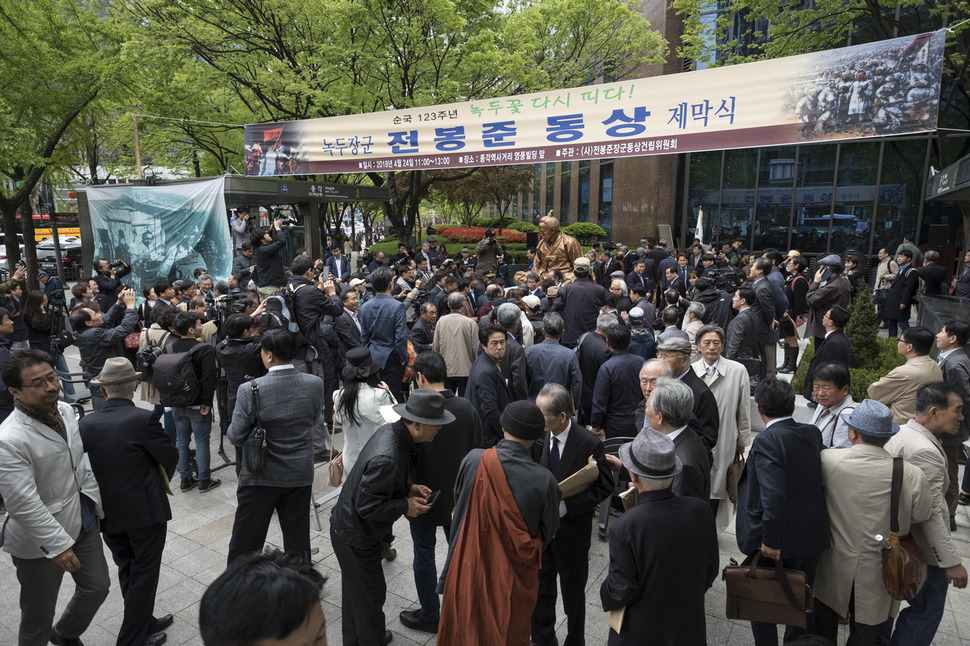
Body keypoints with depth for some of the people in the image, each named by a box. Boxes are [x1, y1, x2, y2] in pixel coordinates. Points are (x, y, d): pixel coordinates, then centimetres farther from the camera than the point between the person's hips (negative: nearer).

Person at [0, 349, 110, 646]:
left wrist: (95, 497, 14)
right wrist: (58, 545, -23)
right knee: (39, 613, 12)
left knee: (97, 588, 20)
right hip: (41, 539, -7)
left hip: (84, 520, 7)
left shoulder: (64, 410, -4)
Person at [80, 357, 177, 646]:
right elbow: (171, 456, -10)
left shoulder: (86, 424, -6)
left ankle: (144, 622, 37)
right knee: (144, 573, 9)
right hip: (146, 511, -5)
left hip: (107, 512, 5)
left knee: (127, 571, 21)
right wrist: (162, 479, 11)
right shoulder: (144, 419, -20)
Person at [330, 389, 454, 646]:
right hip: (355, 536, -9)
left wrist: (409, 487, -3)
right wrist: (406, 506, -20)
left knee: (355, 590, 27)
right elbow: (367, 506, -30)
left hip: (348, 526, 9)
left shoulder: (392, 430, -8)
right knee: (371, 593, 13)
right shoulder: (387, 458, -38)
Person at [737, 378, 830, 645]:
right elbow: (819, 481, 4)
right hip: (812, 536, 7)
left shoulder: (766, 441, -23)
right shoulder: (812, 434, -3)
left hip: (777, 543, -6)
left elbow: (774, 496, -30)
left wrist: (771, 541, -22)